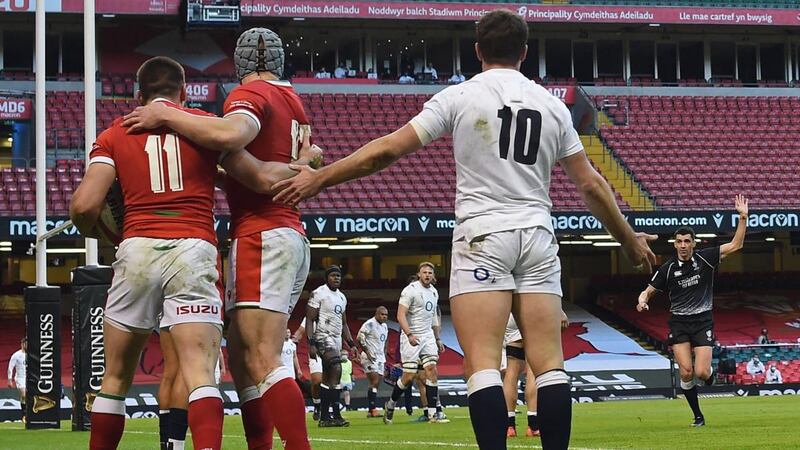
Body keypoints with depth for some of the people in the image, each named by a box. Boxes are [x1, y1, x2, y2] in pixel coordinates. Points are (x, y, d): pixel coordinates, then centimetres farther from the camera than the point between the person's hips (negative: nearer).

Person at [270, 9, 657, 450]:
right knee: (549, 364, 3)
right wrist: (630, 239, 26)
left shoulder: (459, 96, 1)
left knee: (482, 363, -9)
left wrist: (318, 178, 5)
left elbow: (388, 149, -3)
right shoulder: (552, 105, 10)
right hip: (538, 236, 3)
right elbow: (590, 184, 14)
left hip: (482, 236, -3)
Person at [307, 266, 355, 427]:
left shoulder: (342, 297, 17)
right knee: (336, 369, -22)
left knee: (327, 379, 7)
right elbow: (309, 320, -10)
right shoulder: (318, 294, -8)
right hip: (324, 337, -8)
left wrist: (351, 344, 14)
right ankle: (336, 414, -23)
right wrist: (311, 343, -18)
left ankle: (324, 416, 8)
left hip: (337, 339, 8)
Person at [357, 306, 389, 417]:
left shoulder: (385, 326, 15)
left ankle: (370, 411, 10)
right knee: (374, 382, -16)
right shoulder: (369, 324, -12)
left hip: (380, 358, 8)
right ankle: (373, 409, -17)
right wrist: (367, 352, -19)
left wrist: (384, 356, 17)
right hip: (370, 358, -8)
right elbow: (359, 338, -17)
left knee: (376, 383, 6)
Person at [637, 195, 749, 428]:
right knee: (686, 372, -11)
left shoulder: (705, 258, -2)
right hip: (679, 322, 1)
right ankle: (698, 416, 6)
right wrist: (642, 300, -15)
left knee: (701, 373, -13)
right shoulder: (668, 269, 0)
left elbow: (736, 245, -3)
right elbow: (648, 291, 8)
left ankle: (710, 371, 26)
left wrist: (743, 217, -13)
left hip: (702, 321, -1)